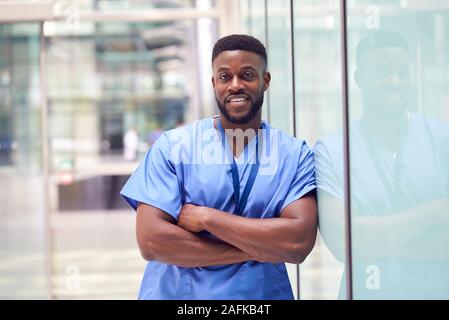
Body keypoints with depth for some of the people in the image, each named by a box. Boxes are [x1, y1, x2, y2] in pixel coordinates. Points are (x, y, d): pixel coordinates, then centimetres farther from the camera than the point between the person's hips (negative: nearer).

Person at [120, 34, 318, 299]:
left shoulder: (295, 154, -5)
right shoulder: (173, 146, -6)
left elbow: (299, 243, -18)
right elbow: (151, 241, -16)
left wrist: (206, 217, -18)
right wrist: (257, 249, -16)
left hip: (264, 293, 1)